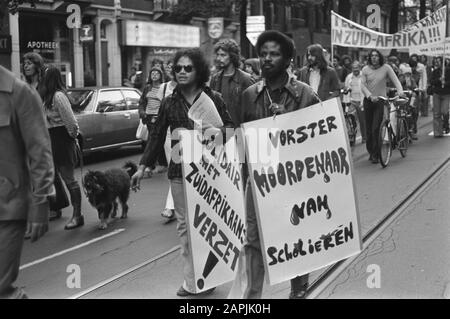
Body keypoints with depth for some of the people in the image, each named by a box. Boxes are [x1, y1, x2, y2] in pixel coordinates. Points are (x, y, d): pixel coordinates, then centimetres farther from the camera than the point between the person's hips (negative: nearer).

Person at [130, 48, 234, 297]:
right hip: (179, 171, 2)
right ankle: (191, 280, 11)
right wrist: (142, 167, 8)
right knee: (184, 223, 3)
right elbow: (157, 135, 10)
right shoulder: (169, 103, 6)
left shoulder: (213, 99, -1)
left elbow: (230, 127, 3)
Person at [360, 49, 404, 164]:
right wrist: (370, 96, -19)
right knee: (368, 129, 7)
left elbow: (395, 80, -5)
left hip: (380, 101, -2)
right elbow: (363, 85, -4)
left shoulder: (386, 68, -2)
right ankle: (371, 152, 22)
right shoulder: (365, 69, 1)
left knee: (376, 128, -11)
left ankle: (376, 155, -4)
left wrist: (400, 91, -23)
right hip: (368, 100, 2)